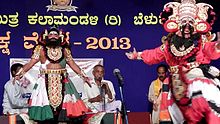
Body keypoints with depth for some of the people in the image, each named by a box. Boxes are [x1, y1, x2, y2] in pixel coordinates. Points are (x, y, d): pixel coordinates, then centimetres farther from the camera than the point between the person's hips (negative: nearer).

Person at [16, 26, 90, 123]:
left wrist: (83, 76, 13)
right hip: (45, 82, -2)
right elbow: (31, 63, 3)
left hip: (62, 82, 2)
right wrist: (20, 73, -7)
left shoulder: (64, 50, 12)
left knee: (62, 105, -3)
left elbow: (73, 64, 16)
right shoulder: (41, 49, 6)